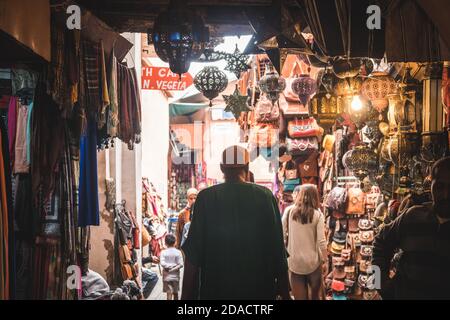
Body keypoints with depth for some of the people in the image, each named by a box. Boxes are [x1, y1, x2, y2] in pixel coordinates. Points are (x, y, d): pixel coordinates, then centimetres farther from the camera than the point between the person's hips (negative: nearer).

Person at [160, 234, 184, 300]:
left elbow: (162, 263, -16)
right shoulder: (178, 252, -5)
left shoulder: (163, 252, -6)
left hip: (167, 276, -1)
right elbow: (180, 264, -11)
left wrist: (168, 266, -7)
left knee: (169, 293, -1)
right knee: (175, 293, 16)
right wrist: (174, 268, -8)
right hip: (175, 276, 1)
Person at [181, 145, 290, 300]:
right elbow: (278, 250, -5)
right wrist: (284, 292, 5)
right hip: (259, 289, 1)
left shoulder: (206, 197, -7)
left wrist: (186, 294, 2)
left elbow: (193, 252, -7)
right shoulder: (265, 196, -6)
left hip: (215, 289, 0)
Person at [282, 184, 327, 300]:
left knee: (299, 297, 10)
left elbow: (282, 234, -2)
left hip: (294, 262, 0)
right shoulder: (317, 214, -6)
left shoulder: (289, 211, -4)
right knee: (315, 295, 21)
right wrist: (325, 260, 4)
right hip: (313, 262, 0)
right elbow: (321, 241, -9)